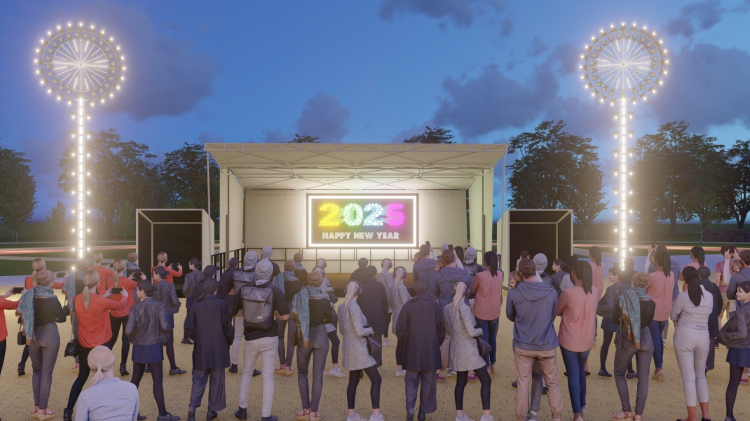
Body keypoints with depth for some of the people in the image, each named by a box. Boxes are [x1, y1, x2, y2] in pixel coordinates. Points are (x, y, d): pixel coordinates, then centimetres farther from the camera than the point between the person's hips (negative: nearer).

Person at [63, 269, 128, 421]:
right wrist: (125, 295, 17)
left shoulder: (78, 299, -7)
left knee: (81, 377, 19)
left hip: (84, 346, 5)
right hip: (101, 346, -5)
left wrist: (104, 296, 20)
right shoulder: (102, 301, -21)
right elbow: (121, 306, -2)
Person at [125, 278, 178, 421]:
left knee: (135, 379, 16)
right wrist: (171, 326, 1)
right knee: (158, 380, 3)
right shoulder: (159, 306, -10)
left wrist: (134, 334, 8)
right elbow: (165, 326, -21)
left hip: (138, 348, 2)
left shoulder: (135, 308, -7)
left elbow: (129, 330, -15)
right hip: (154, 347, -2)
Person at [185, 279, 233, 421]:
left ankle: (193, 406, -8)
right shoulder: (221, 304, -7)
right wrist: (229, 340, 10)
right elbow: (227, 325, -6)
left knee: (199, 379, 10)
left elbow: (189, 327, 1)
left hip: (200, 349, 2)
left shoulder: (195, 305, 0)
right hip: (218, 349, -2)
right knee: (216, 380, 8)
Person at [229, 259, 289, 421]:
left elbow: (230, 312, -2)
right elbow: (285, 316, -14)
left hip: (251, 339, 2)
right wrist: (273, 313, 5)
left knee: (246, 372, 21)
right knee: (268, 376, 5)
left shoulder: (243, 289, -4)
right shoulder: (275, 291, -11)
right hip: (269, 338, -2)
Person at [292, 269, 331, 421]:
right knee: (318, 375, 5)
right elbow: (329, 319, 6)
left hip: (304, 337, 0)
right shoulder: (325, 297, 0)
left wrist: (301, 333, -7)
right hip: (321, 336, 1)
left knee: (302, 372, 16)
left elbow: (295, 316, -13)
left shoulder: (300, 295, -4)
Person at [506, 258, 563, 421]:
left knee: (522, 384, 9)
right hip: (547, 346, 1)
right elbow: (553, 316, 6)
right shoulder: (551, 292, -11)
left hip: (523, 346, 0)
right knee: (552, 384, 14)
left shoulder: (513, 292, -12)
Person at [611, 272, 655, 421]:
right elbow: (648, 321, 12)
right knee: (643, 377, 8)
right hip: (645, 340, 2)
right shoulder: (651, 302, -4)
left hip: (627, 341, -2)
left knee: (619, 374, 14)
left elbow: (614, 320, -1)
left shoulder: (623, 299, -11)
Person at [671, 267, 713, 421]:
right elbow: (709, 313, 14)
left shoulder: (683, 296, -12)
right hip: (703, 338, 4)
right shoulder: (710, 296, 1)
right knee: (700, 375, 20)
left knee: (688, 378, 3)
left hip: (684, 338, -4)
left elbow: (673, 316, -1)